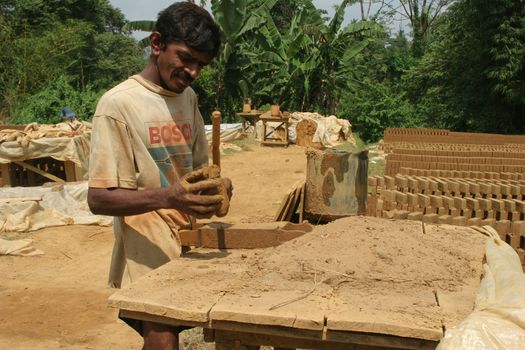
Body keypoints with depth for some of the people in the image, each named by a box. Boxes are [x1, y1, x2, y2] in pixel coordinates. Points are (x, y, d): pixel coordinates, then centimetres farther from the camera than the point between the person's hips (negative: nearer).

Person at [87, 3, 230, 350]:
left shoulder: (188, 97, 9)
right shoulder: (118, 103, -11)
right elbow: (99, 198, -14)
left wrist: (215, 186, -6)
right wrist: (165, 198, -31)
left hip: (192, 246, 6)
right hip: (150, 256, -6)